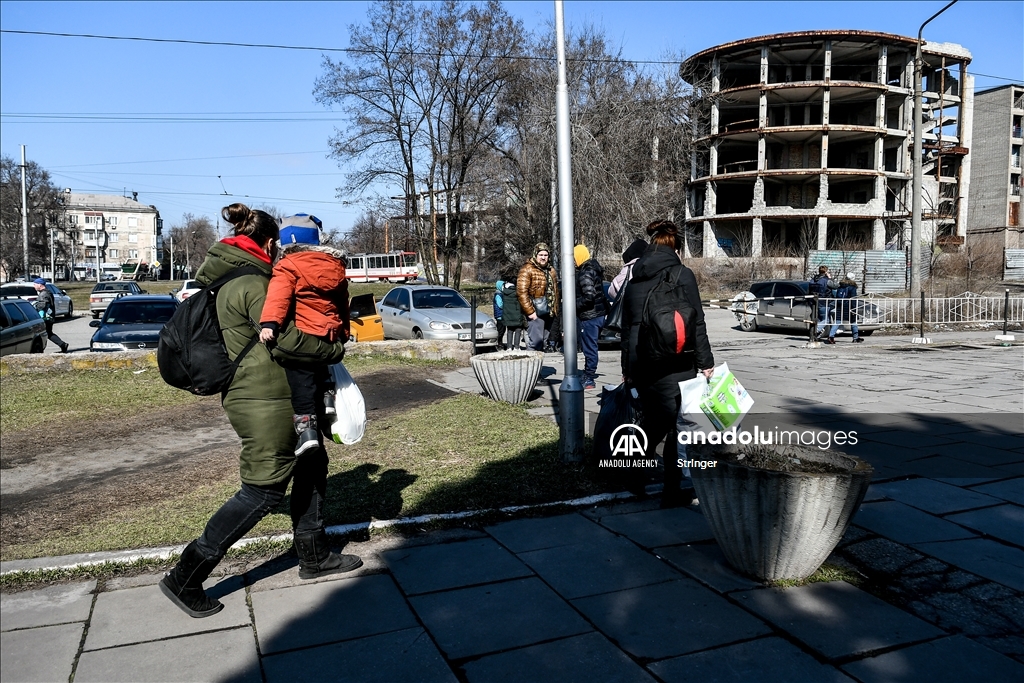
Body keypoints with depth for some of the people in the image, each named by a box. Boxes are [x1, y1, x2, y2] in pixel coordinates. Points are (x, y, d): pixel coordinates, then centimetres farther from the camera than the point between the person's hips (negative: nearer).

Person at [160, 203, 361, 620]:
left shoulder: (227, 280, 12)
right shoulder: (252, 285, -19)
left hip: (255, 395, 11)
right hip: (265, 403, -11)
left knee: (311, 463, 19)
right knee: (262, 491, -1)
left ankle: (313, 556, 30)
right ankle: (185, 579, 7)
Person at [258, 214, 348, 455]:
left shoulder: (288, 266, -3)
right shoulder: (336, 266, 15)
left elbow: (278, 296, -20)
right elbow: (343, 305, 22)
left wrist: (269, 323, -30)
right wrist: (343, 334, 32)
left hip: (300, 338, -6)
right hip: (329, 340, 6)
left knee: (301, 382, 0)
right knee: (318, 367, 34)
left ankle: (306, 427, -5)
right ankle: (327, 395, 19)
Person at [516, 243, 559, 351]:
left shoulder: (551, 271, 17)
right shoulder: (527, 269, -7)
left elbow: (555, 292, 24)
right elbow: (521, 292, -14)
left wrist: (555, 310, 16)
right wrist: (530, 311, -17)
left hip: (549, 313, 8)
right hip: (536, 313, -8)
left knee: (543, 340, 12)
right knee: (536, 340, -16)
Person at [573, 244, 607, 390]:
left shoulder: (585, 273, -18)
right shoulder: (594, 268, 12)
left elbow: (589, 296, -28)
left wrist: (575, 305, -14)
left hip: (589, 316, -10)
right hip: (599, 313, 10)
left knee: (589, 347, -3)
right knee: (590, 346, 19)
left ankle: (589, 379, 4)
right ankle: (588, 374, 29)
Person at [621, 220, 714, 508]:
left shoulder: (634, 278, 11)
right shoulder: (681, 274, -6)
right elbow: (696, 323, -9)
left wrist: (627, 368, 22)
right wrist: (706, 362, -3)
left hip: (640, 362, 6)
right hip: (674, 365, -6)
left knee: (652, 421, 21)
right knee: (677, 425, 4)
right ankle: (672, 492, 9)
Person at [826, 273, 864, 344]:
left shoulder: (840, 287, 12)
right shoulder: (852, 287, -6)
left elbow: (837, 297, 17)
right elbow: (853, 298, -13)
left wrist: (837, 306, 23)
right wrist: (853, 308, -13)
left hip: (839, 306, 5)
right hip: (848, 307, -5)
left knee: (837, 322, 0)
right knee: (853, 322, 11)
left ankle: (831, 336, -14)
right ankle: (856, 337, 19)